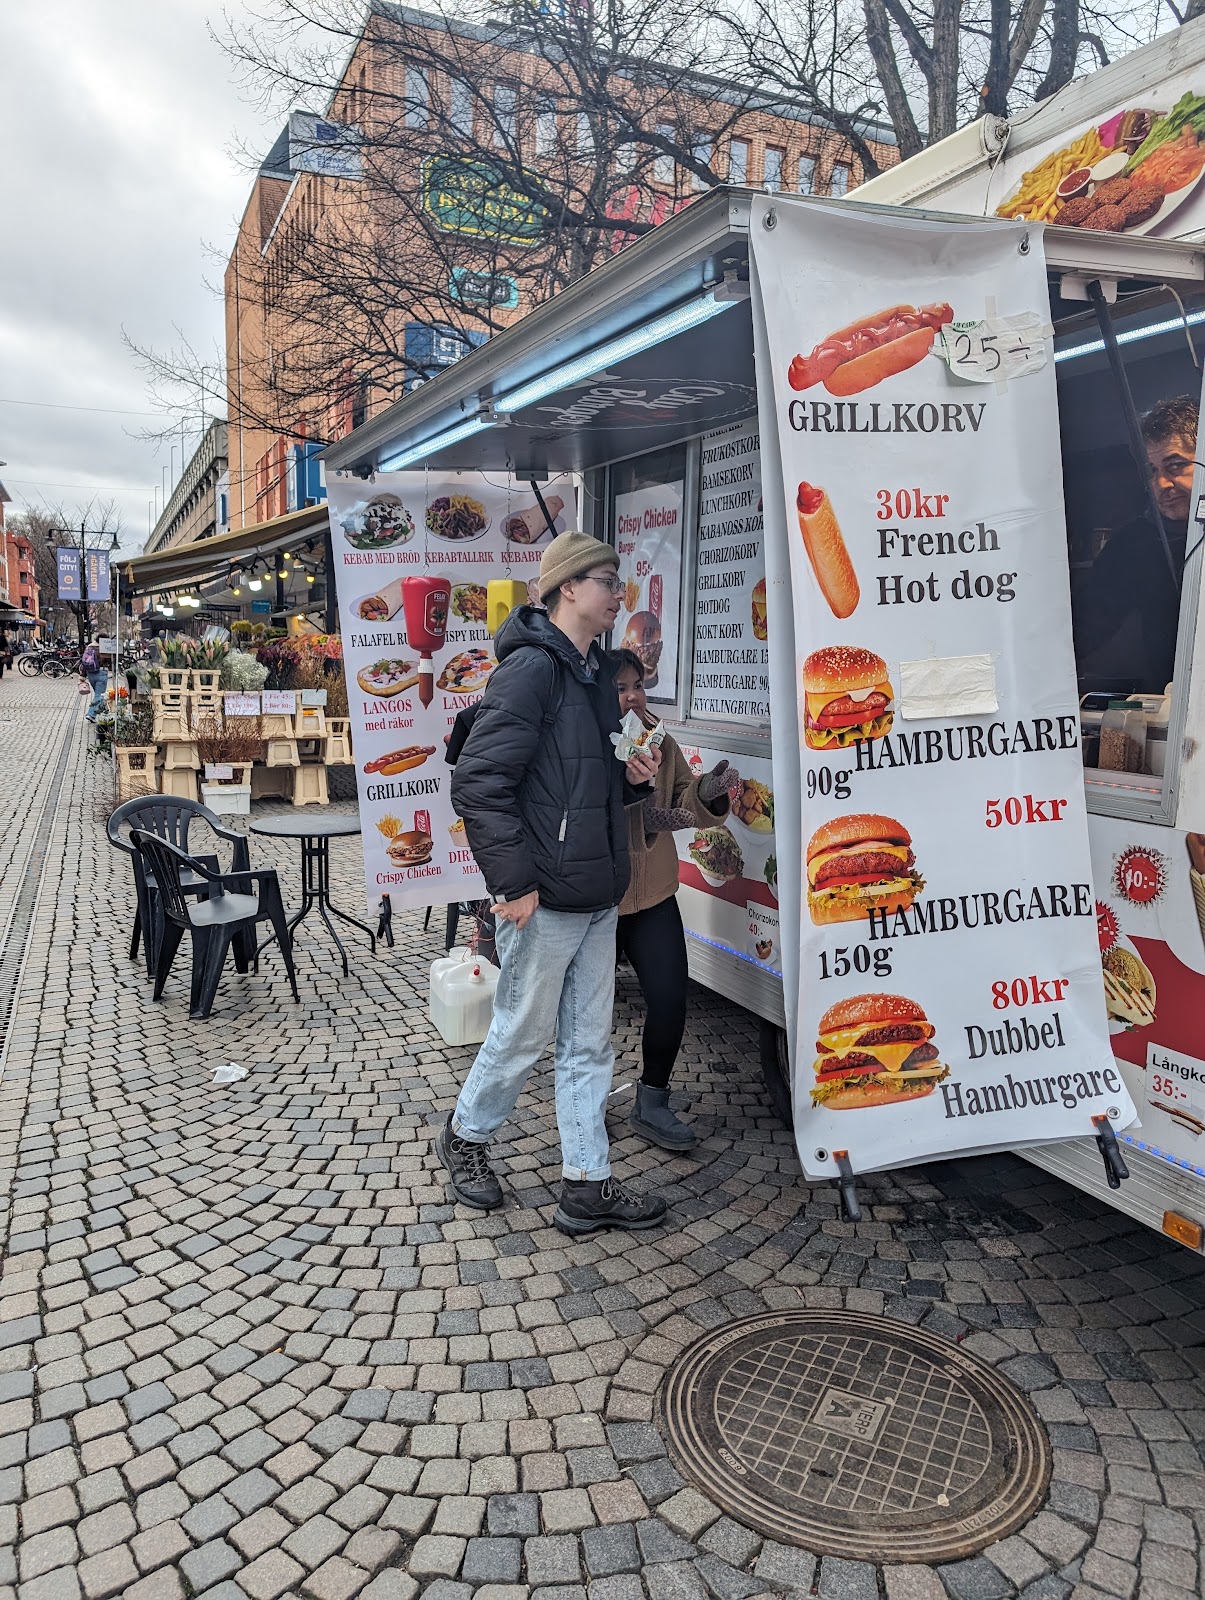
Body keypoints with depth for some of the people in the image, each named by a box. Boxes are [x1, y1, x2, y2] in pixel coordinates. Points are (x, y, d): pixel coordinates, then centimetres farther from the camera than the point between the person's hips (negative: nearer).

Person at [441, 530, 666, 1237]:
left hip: (598, 896, 9)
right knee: (523, 1033, 8)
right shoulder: (531, 667, -15)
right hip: (545, 898, -9)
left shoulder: (597, 672, 15)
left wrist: (634, 778, 4)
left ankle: (588, 1184, 24)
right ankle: (466, 1136, 33)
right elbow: (479, 780, -20)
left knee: (589, 1043, 13)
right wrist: (513, 880, -20)